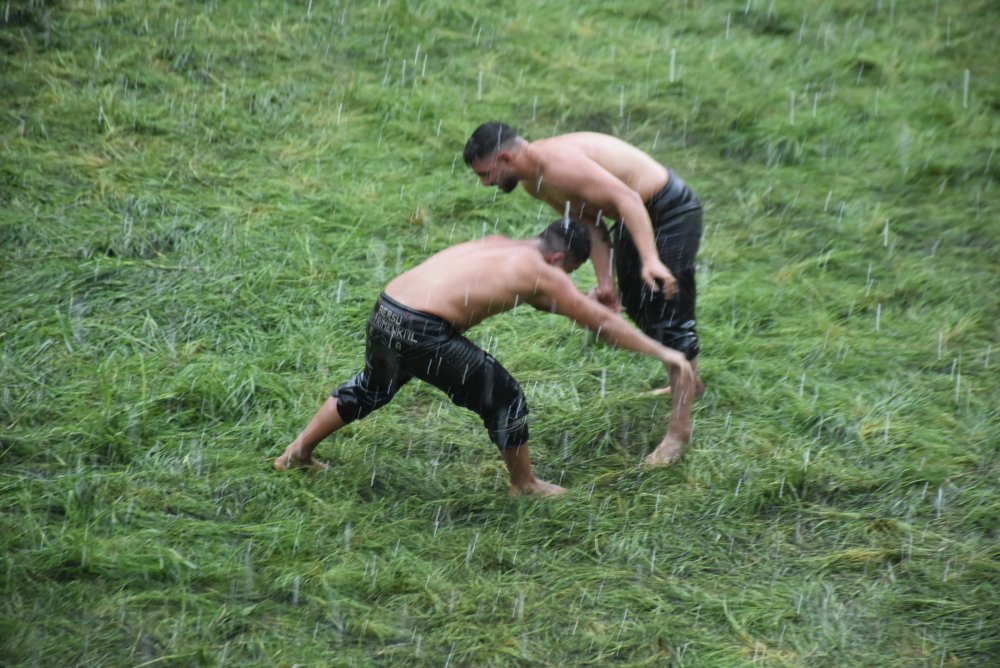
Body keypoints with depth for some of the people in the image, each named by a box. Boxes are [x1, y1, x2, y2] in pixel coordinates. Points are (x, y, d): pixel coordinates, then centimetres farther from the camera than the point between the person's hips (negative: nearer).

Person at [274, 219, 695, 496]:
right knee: (503, 396, 8)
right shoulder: (540, 272, -1)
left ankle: (296, 454, 44)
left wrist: (579, 305, 44)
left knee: (371, 389, 34)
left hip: (384, 313, 8)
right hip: (421, 332, -8)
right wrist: (662, 352, 9)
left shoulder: (500, 246, 21)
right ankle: (524, 485, 26)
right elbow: (602, 321, 3)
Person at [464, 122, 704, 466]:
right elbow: (591, 225, 2)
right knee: (638, 307, 24)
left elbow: (627, 199, -36)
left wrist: (650, 260, -45)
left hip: (670, 210, -11)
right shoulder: (533, 180, 1)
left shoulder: (559, 164, -30)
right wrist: (605, 282, -7)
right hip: (639, 214, 11)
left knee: (670, 316, -10)